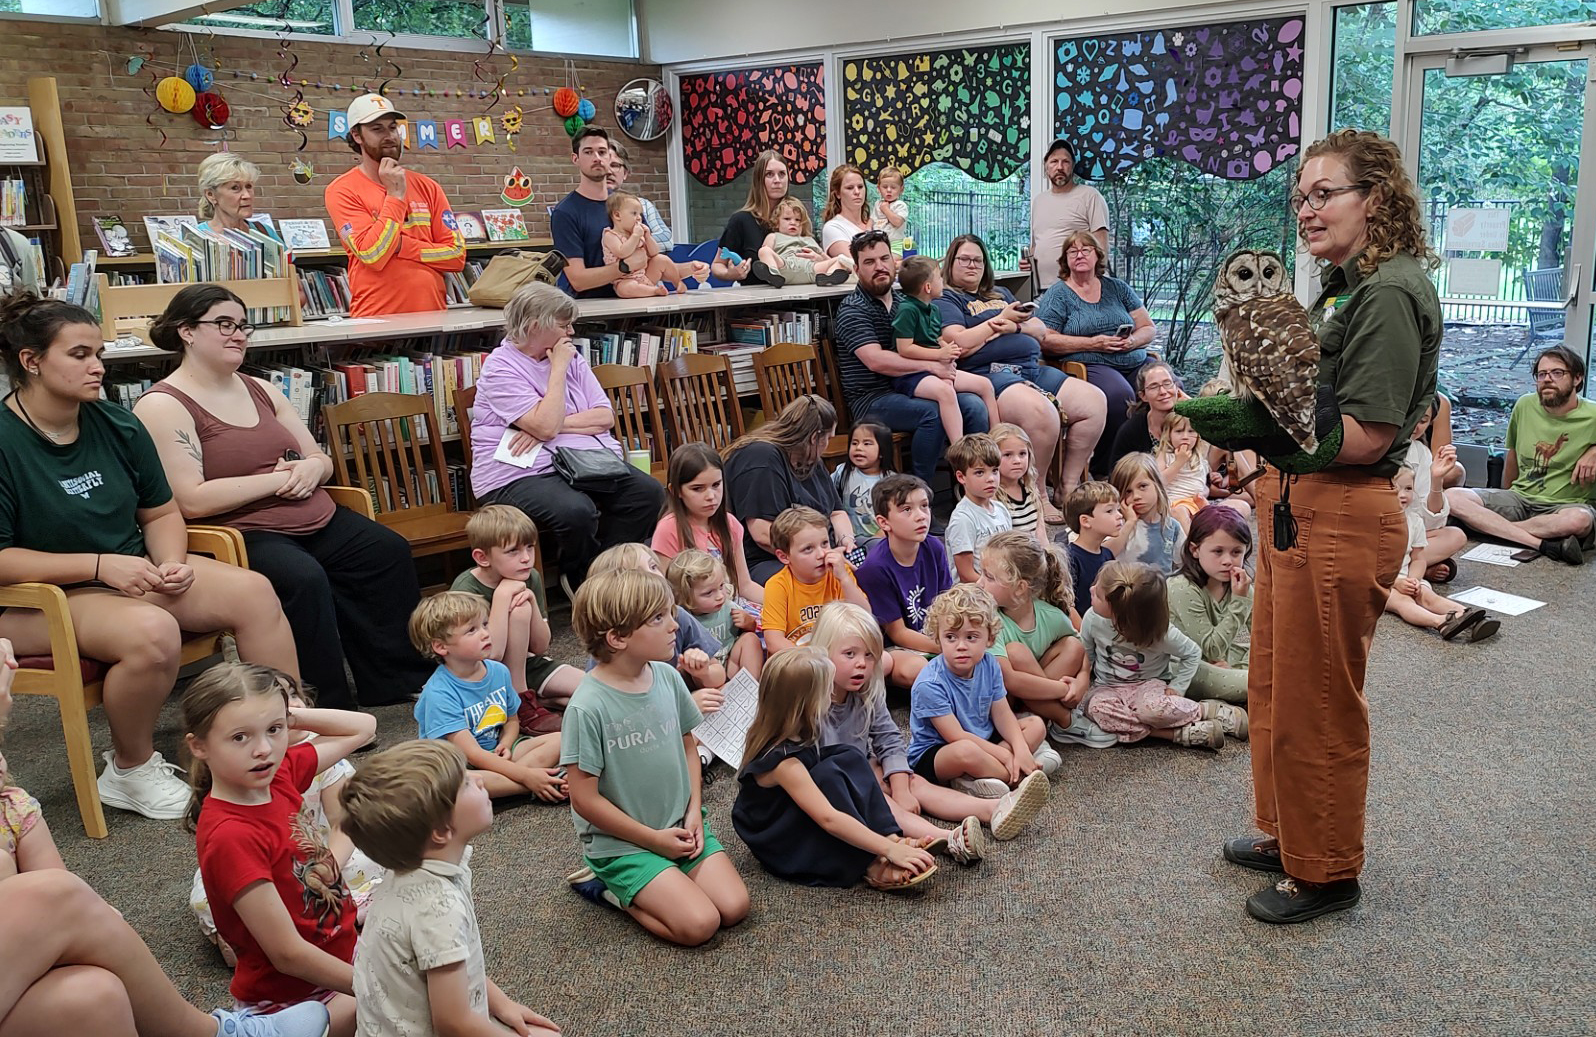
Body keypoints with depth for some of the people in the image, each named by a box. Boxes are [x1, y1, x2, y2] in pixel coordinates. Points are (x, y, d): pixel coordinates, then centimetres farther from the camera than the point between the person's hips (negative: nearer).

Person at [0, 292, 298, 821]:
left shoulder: (117, 425, 3)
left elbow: (161, 513, 13)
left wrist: (172, 563, -8)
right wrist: (100, 565, -23)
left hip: (132, 572, 7)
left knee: (253, 590, -14)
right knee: (152, 630, -36)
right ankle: (130, 772, -9)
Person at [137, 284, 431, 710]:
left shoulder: (261, 390, 17)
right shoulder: (162, 406, -6)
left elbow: (322, 460, 21)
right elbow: (192, 500, -17)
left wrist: (312, 469, -5)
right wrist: (278, 479, -14)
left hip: (317, 520, 8)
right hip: (240, 534, -8)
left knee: (390, 550, -8)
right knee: (304, 578, -33)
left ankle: (397, 679, 2)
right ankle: (327, 707, -20)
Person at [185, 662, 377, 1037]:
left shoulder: (280, 773, -7)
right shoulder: (230, 836, -28)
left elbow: (363, 726, 9)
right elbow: (288, 954, -26)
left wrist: (292, 717, -6)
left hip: (344, 943, 8)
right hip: (293, 993, -8)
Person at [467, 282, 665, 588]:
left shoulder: (570, 357, 15)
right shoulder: (500, 367, -6)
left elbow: (606, 416, 5)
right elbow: (546, 425, -19)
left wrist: (558, 424, -11)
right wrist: (559, 367, -10)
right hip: (520, 474, -7)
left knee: (649, 492, -17)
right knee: (576, 511, -36)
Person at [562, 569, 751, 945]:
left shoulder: (668, 676, -3)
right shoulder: (588, 707, -22)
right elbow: (585, 799, -17)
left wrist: (694, 813, -2)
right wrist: (654, 839, -12)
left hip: (681, 826, 6)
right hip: (622, 841, -6)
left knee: (734, 907, -8)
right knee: (699, 924, -18)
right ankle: (607, 887, 5)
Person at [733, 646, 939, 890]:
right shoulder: (783, 760, -35)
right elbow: (829, 818, -39)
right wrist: (889, 850, -39)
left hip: (799, 824, 10)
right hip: (780, 849, -10)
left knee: (851, 758, -4)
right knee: (828, 774, -31)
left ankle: (891, 835, -16)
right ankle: (872, 865, -22)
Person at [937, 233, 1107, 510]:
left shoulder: (1001, 294, 30)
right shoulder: (945, 299, 6)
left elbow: (1041, 330, 23)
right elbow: (960, 345, -12)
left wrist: (1016, 326, 1)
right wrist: (1000, 320, -5)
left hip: (1033, 368, 9)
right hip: (989, 373, -8)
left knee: (1094, 401, -9)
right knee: (1041, 412, -37)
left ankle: (1069, 487, -3)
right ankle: (1038, 497, -21)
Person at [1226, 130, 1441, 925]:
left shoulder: (1390, 293, -16)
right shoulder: (1344, 287, 15)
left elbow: (1367, 435, -22)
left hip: (1341, 518, -10)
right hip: (1295, 505, 10)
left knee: (1316, 705, 4)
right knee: (1272, 686, 20)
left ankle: (1326, 873, 22)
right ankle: (1285, 836, 37)